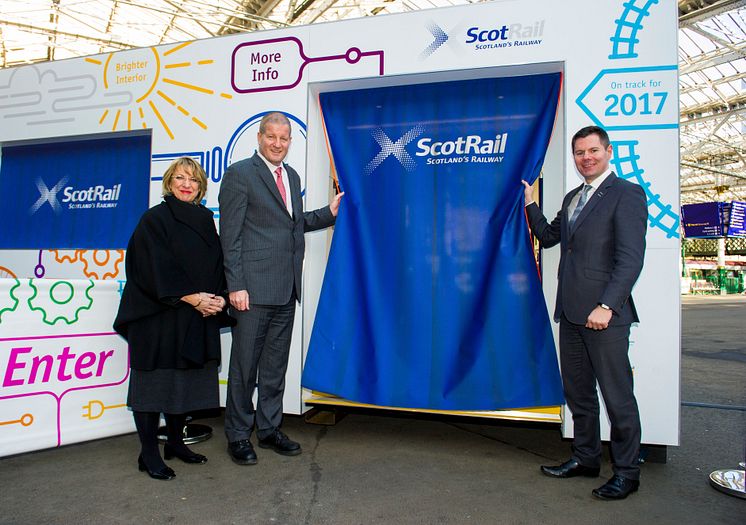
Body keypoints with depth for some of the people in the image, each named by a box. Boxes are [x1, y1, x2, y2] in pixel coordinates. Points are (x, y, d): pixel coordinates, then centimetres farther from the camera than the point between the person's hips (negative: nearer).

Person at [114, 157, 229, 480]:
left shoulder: (205, 220, 13)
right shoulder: (154, 219, -5)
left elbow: (218, 265, 11)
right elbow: (158, 271, -14)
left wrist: (218, 297, -6)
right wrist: (195, 298, -17)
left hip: (197, 320, 6)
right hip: (159, 317, -5)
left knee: (184, 381, 12)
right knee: (155, 380, 0)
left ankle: (175, 442, 26)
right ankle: (149, 454, 11)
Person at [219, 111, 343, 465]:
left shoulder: (292, 176, 15)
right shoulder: (240, 174, -6)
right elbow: (230, 234, -10)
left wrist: (329, 213, 9)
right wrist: (235, 285, -15)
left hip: (286, 289, 7)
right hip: (253, 288, -7)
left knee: (275, 365, 16)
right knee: (245, 364, 4)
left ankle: (269, 428, 30)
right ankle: (238, 435, 20)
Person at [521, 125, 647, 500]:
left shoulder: (626, 194, -6)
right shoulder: (572, 198, 19)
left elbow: (631, 259, -14)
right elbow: (548, 237, 24)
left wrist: (606, 306, -21)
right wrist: (529, 204, 15)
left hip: (604, 314, -8)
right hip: (572, 313, 8)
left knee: (617, 396, 2)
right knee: (577, 392, 15)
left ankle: (626, 472, 17)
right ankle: (585, 458, 30)